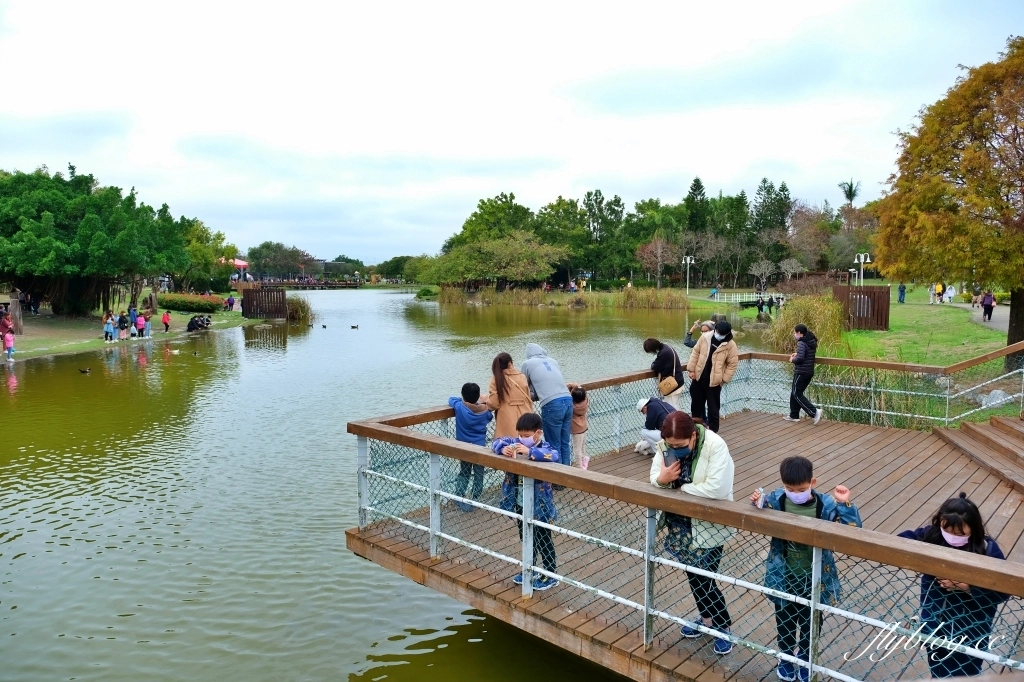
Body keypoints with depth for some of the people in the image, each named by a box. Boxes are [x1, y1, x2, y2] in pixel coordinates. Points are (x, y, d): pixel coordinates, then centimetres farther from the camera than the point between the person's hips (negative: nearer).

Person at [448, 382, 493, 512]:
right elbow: (489, 417, 12)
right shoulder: (485, 410, -10)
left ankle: (459, 498, 7)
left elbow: (451, 399, 5)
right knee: (479, 474, 12)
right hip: (480, 446, 0)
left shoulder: (459, 407, -15)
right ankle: (476, 499, 15)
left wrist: (463, 400, 18)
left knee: (464, 473, 15)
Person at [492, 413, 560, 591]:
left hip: (540, 506, -6)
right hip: (520, 504, 6)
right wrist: (503, 449, -26)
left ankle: (550, 576, 28)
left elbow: (555, 456, -41)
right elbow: (497, 442, -3)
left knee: (543, 541, 11)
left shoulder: (545, 448, -21)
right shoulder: (517, 443, -4)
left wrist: (530, 452, -49)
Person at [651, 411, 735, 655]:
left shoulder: (715, 446, -26)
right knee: (692, 573, 19)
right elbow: (654, 477, -3)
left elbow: (717, 488, -32)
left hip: (708, 525, -6)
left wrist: (683, 488, -22)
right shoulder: (665, 446, -9)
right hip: (680, 523, 6)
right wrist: (661, 479, -27)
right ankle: (707, 617, 41)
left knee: (705, 577, 1)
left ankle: (724, 626, 23)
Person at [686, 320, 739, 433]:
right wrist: (691, 369, -1)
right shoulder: (705, 337, -4)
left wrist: (724, 379, -9)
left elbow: (732, 364, -6)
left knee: (713, 408, 5)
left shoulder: (731, 345, -12)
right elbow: (695, 353, 3)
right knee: (696, 404, 16)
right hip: (698, 378, 4)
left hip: (714, 381, -3)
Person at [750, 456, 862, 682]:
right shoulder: (775, 500, -16)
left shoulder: (826, 504, -18)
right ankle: (786, 657, 49)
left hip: (814, 578, -1)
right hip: (783, 576, 1)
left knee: (810, 622, 21)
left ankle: (805, 659, 48)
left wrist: (845, 505, -33)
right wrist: (756, 506, -26)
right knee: (785, 620, 22)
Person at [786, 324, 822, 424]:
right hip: (809, 372, 10)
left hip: (801, 373, -9)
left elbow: (800, 358, -26)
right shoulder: (811, 342, 10)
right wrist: (797, 353, 11)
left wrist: (792, 360, -8)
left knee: (797, 394, -2)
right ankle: (794, 415, 21)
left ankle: (815, 412, -11)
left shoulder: (801, 343, -18)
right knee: (794, 393, 16)